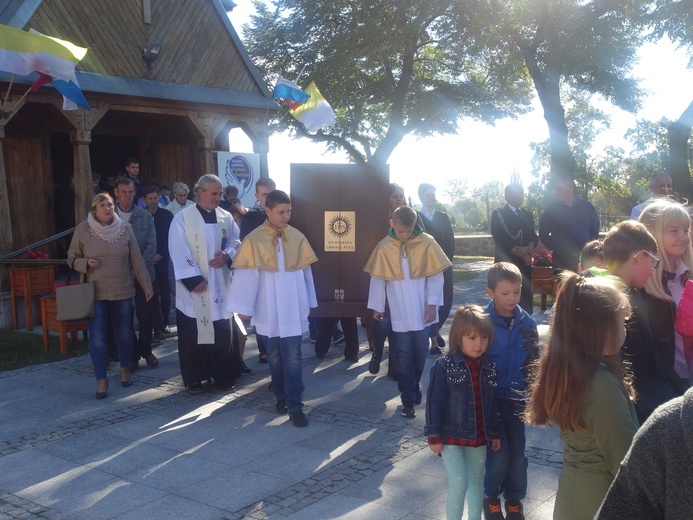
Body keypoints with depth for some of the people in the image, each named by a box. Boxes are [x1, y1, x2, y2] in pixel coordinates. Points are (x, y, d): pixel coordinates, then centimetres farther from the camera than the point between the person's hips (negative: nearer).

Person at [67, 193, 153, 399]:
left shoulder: (125, 228, -1)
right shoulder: (83, 229, -4)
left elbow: (136, 260, 1)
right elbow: (72, 258, 4)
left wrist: (147, 285, 0)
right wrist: (86, 263, -16)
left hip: (123, 291, 1)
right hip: (95, 293, -1)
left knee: (124, 334, 14)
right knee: (97, 338, -3)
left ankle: (125, 369, 35)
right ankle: (101, 380, 8)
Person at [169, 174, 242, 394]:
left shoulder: (226, 217, 5)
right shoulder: (183, 217, -6)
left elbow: (237, 241, 11)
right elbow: (179, 252, -11)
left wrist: (228, 254, -11)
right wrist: (193, 279, -16)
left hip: (219, 286, 3)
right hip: (193, 286, -3)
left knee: (222, 332, 6)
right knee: (193, 334, 4)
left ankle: (223, 376, 18)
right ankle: (194, 379, 16)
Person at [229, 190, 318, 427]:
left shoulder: (297, 237, 1)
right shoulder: (254, 240, -7)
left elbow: (306, 271, 7)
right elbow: (246, 275, -8)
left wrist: (309, 302, 11)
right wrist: (244, 307, -9)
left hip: (293, 309, 1)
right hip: (268, 311, -1)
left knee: (293, 358, -2)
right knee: (275, 356, 12)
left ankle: (294, 406, 3)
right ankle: (281, 397, 28)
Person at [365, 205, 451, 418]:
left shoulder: (427, 243, -8)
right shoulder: (384, 247, -5)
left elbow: (436, 275, -3)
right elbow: (377, 278, 3)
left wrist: (432, 303, -8)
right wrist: (377, 306, 6)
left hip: (422, 310, 1)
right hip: (399, 312, 0)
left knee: (420, 352, 11)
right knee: (404, 354, 3)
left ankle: (413, 387, 31)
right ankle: (408, 398, 9)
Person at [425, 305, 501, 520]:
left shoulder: (489, 368, 1)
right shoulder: (444, 366, -15)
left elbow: (491, 402, 10)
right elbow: (434, 401, -12)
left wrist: (495, 433, 14)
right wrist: (434, 435, -12)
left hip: (479, 437, 5)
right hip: (451, 436, -5)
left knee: (476, 482, 16)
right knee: (459, 483, -10)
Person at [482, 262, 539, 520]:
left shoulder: (527, 323, -4)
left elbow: (534, 363, 4)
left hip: (516, 399, 3)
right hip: (490, 399, -3)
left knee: (517, 454, 11)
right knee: (499, 455, -2)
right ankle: (491, 497, 25)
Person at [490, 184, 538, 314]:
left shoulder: (527, 215, 18)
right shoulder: (498, 215, -1)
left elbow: (534, 237, 12)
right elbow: (500, 241, -10)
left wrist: (528, 248, -11)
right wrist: (522, 254, -10)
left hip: (525, 264, 5)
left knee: (526, 301, 1)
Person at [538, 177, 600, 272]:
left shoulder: (586, 206, 7)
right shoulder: (552, 209, 4)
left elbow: (595, 229, 17)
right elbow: (543, 234, 11)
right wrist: (554, 247, 4)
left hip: (584, 257, 1)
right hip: (561, 259, -1)